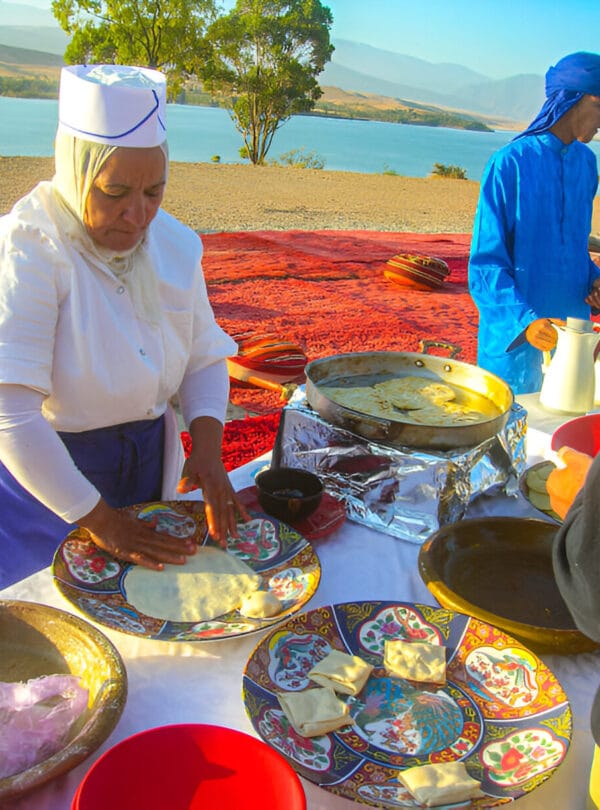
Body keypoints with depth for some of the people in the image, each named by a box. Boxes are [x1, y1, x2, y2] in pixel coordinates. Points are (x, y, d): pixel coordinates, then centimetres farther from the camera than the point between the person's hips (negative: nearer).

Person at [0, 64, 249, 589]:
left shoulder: (171, 243, -3)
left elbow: (204, 357, 3)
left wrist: (207, 448, -14)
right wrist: (97, 519, -25)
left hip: (150, 466, 6)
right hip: (46, 473, -5)